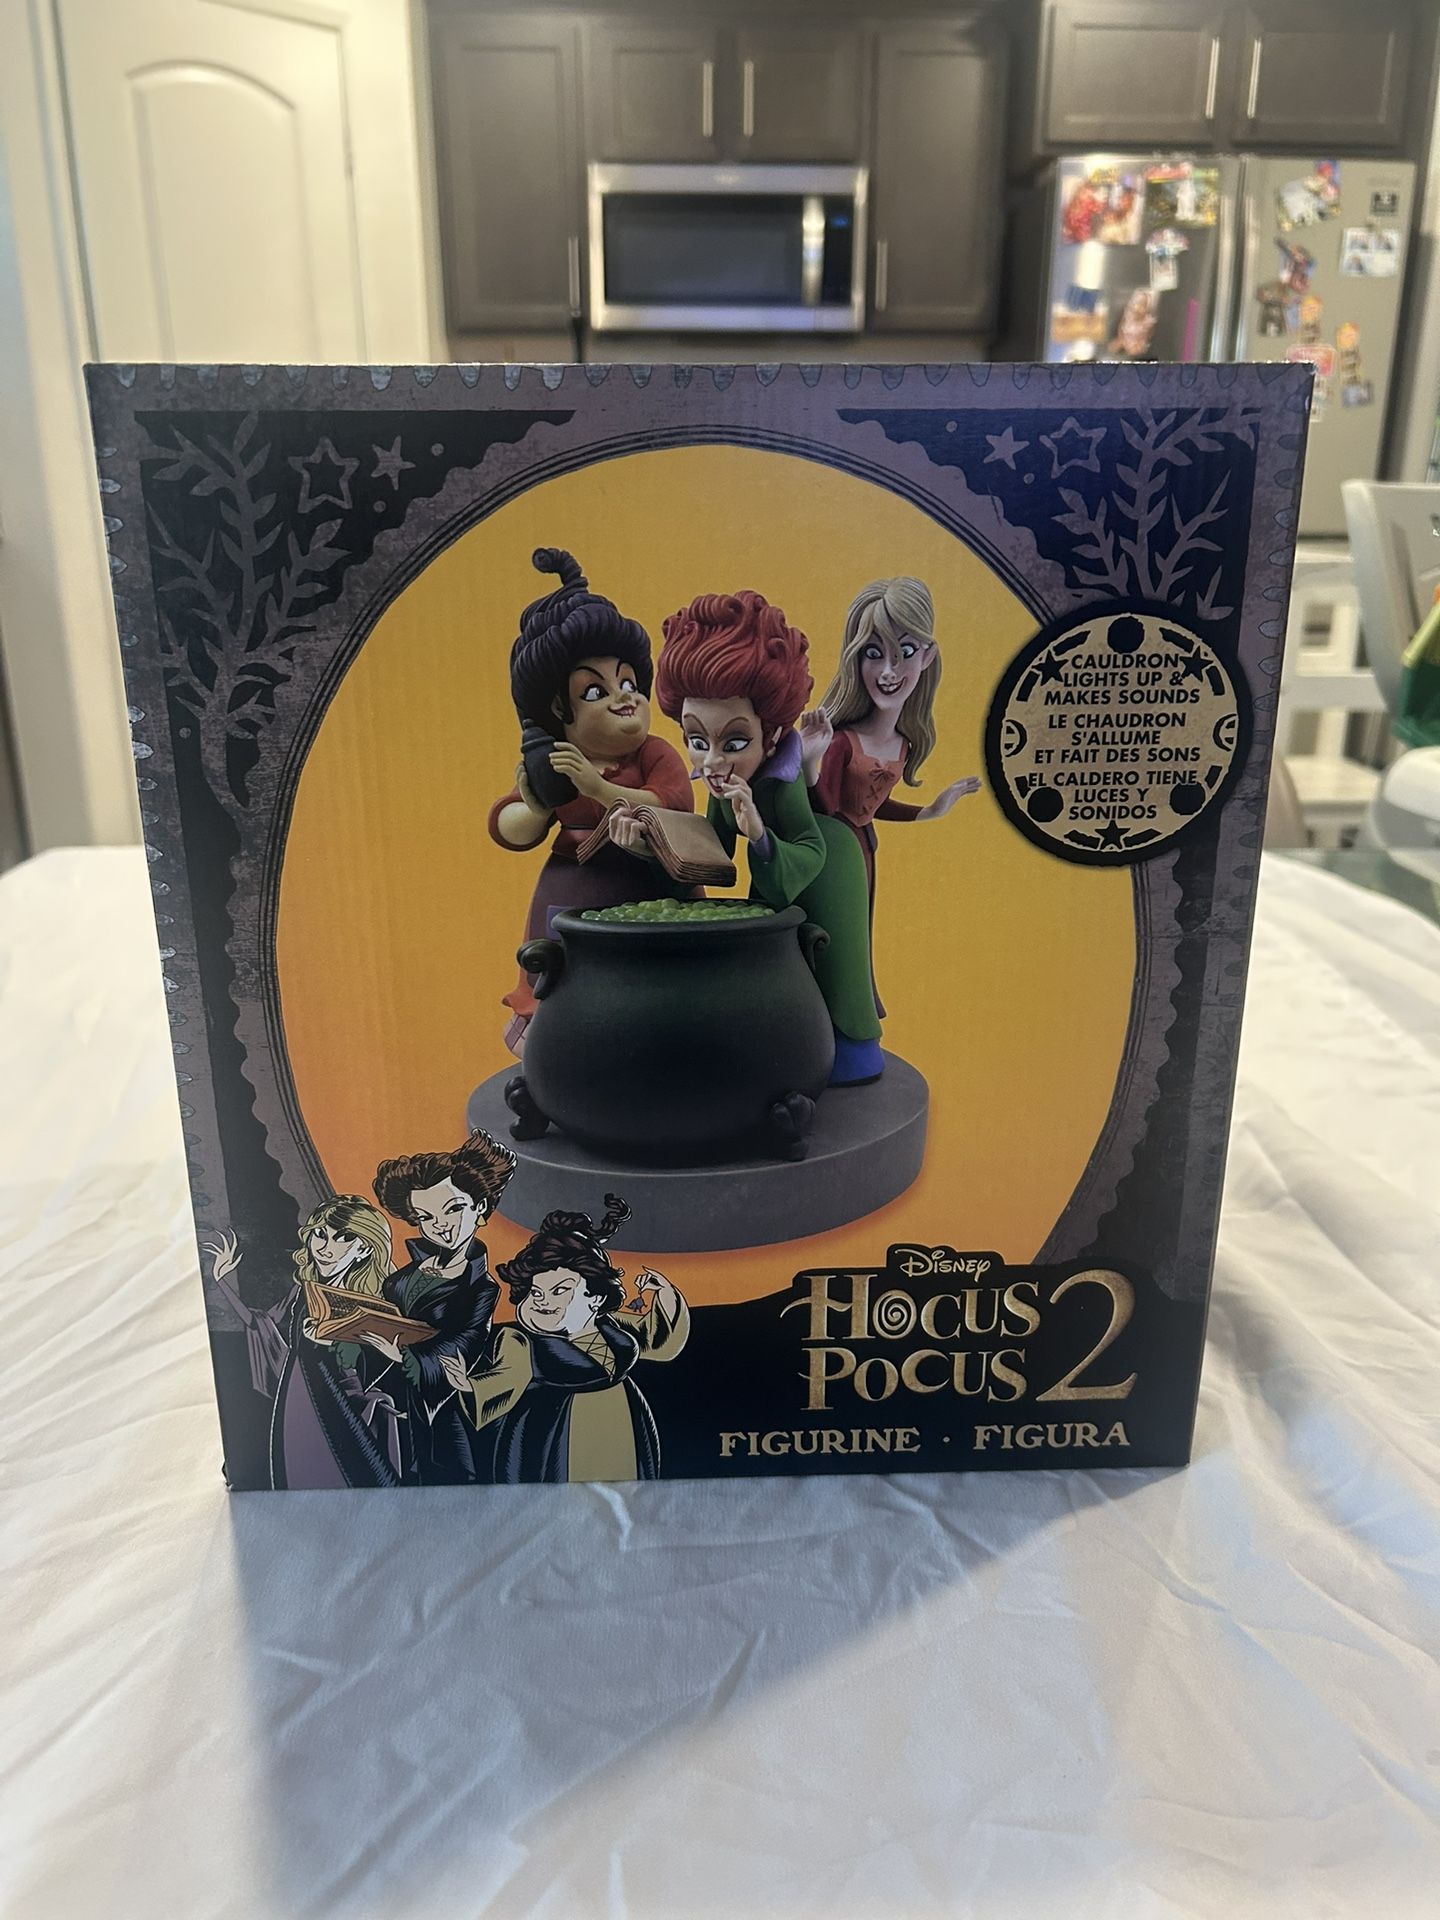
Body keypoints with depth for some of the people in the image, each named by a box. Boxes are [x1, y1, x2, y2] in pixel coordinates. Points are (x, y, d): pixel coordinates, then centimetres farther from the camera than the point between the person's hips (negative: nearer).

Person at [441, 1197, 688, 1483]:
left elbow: (658, 1337, 15)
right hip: (552, 1446, -4)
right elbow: (505, 1379, -24)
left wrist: (664, 1294, 1)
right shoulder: (521, 1343, -11)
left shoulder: (611, 1326, 4)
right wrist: (470, 1385, -42)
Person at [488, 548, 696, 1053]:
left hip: (646, 893, -4)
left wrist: (597, 788, -29)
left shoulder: (655, 756, -6)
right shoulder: (551, 766, 5)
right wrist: (535, 810, -15)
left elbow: (672, 808, -23)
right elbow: (505, 828, 8)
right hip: (571, 896, 4)